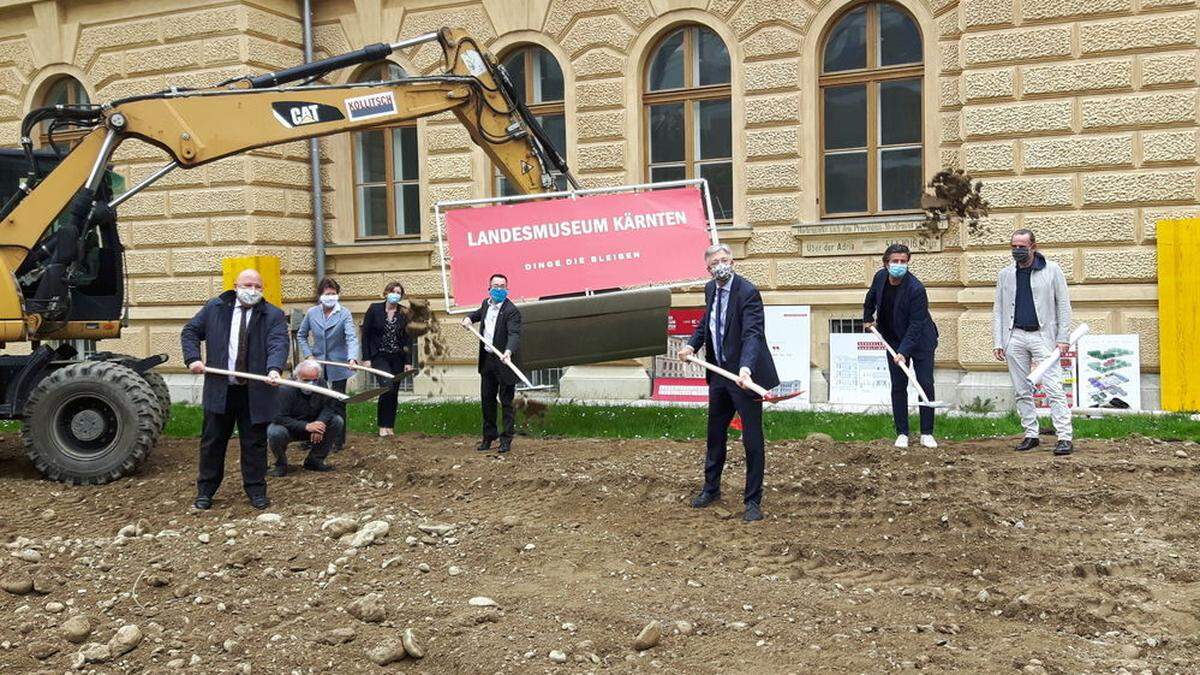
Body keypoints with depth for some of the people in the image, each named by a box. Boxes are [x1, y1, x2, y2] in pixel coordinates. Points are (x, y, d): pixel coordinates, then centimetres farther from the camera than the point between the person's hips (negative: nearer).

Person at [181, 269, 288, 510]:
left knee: (254, 443, 6)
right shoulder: (214, 308, 7)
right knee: (212, 441, 10)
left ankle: (256, 490, 17)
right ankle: (206, 490, 23)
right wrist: (193, 358, -2)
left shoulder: (273, 315, -1)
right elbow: (190, 331, 14)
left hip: (254, 392, -2)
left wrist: (274, 369, -33)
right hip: (219, 388, 2)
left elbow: (278, 344, -14)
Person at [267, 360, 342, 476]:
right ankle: (281, 464, -3)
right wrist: (305, 426, -41)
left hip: (313, 424, 4)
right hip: (290, 429, -4)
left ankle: (315, 460, -4)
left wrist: (320, 422, -36)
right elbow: (280, 417, -31)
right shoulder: (286, 390, -24)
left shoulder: (321, 385, -10)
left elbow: (330, 406, -14)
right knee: (275, 433, -37)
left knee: (337, 421, -18)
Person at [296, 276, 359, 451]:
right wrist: (308, 355, -1)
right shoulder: (312, 313, 0)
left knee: (338, 404, 4)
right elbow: (301, 335, 12)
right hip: (317, 364, 3)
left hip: (338, 366, -3)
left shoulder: (344, 314, -11)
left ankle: (338, 441, 14)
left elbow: (351, 338, -23)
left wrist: (352, 358, -39)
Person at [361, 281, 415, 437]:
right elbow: (365, 334, -1)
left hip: (397, 358, 3)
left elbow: (407, 340, 5)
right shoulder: (374, 309, -2)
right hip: (379, 356, -3)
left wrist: (408, 362, 0)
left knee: (394, 393, 4)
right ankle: (382, 425, -8)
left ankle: (390, 426, 15)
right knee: (388, 386, -20)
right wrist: (366, 358, -6)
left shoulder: (403, 314, 4)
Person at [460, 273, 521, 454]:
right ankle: (489, 436, 26)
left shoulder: (511, 311, -15)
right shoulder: (486, 304, 8)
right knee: (486, 400, 14)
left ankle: (506, 439, 10)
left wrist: (508, 352, -46)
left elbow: (514, 334, -29)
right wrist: (470, 317, 13)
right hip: (487, 360, 7)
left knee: (506, 401, 1)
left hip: (504, 360, -7)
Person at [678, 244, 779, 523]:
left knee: (752, 440, 2)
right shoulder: (710, 289, 5)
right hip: (719, 374, 8)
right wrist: (692, 345, 4)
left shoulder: (748, 292, -19)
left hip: (744, 375, -8)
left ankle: (753, 500, 15)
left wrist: (746, 368, -45)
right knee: (715, 434, 20)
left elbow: (752, 334, -30)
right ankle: (711, 488, 38)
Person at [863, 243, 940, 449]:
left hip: (921, 341, -4)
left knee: (926, 385, -4)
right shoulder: (880, 277, -8)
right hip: (894, 341, 4)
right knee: (898, 387, 2)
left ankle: (927, 434, 7)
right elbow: (871, 298, 17)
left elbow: (916, 324, -26)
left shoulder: (916, 288, -25)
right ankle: (902, 433, 9)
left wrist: (903, 352, -32)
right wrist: (867, 319, 20)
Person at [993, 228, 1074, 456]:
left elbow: (1063, 306, 3)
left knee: (1054, 389, -9)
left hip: (1043, 336, -4)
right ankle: (1031, 435, 14)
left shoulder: (1052, 270, 4)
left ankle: (1065, 438, -9)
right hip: (1015, 337, 4)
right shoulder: (1005, 274, 13)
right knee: (1022, 392, 6)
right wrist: (998, 342, 4)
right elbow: (998, 310, 12)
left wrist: (1062, 338, -5)